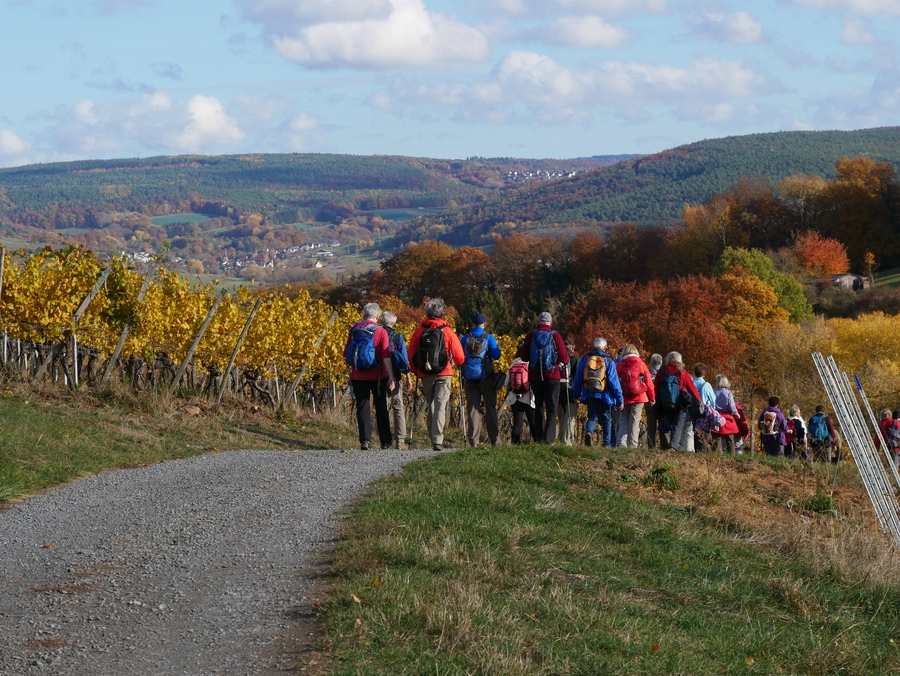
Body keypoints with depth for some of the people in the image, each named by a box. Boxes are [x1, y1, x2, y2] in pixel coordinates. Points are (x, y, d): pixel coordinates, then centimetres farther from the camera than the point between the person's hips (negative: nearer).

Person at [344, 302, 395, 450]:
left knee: (362, 406, 4)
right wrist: (391, 377, -14)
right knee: (381, 407, 11)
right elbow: (386, 356, -15)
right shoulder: (380, 332, -9)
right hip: (377, 376, -1)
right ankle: (385, 441, 17)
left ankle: (365, 439, -10)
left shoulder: (354, 330, 0)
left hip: (358, 376, 1)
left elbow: (346, 353, 7)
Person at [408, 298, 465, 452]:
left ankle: (433, 438, 18)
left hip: (425, 375, 2)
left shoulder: (419, 332, 2)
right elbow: (460, 357, -3)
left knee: (430, 406, 15)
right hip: (444, 375, -2)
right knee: (440, 406, -6)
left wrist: (416, 371, 20)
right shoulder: (447, 332, -4)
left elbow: (411, 356, 4)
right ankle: (437, 440, -17)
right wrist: (453, 361, 20)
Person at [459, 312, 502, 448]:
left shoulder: (465, 339, 1)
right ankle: (494, 439, 7)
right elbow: (496, 356, -8)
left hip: (470, 377, 1)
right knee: (490, 407, 8)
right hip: (486, 378, -1)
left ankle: (473, 440, -6)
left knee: (472, 408, 2)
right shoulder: (489, 338, -4)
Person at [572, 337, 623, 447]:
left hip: (589, 395, 2)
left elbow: (578, 379, 12)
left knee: (592, 417, 6)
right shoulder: (608, 360, -2)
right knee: (606, 419, 10)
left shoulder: (585, 359, 7)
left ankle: (589, 432, -25)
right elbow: (614, 381, -6)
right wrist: (620, 399, -4)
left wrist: (577, 395, 24)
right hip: (605, 395, -2)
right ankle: (607, 444, 4)